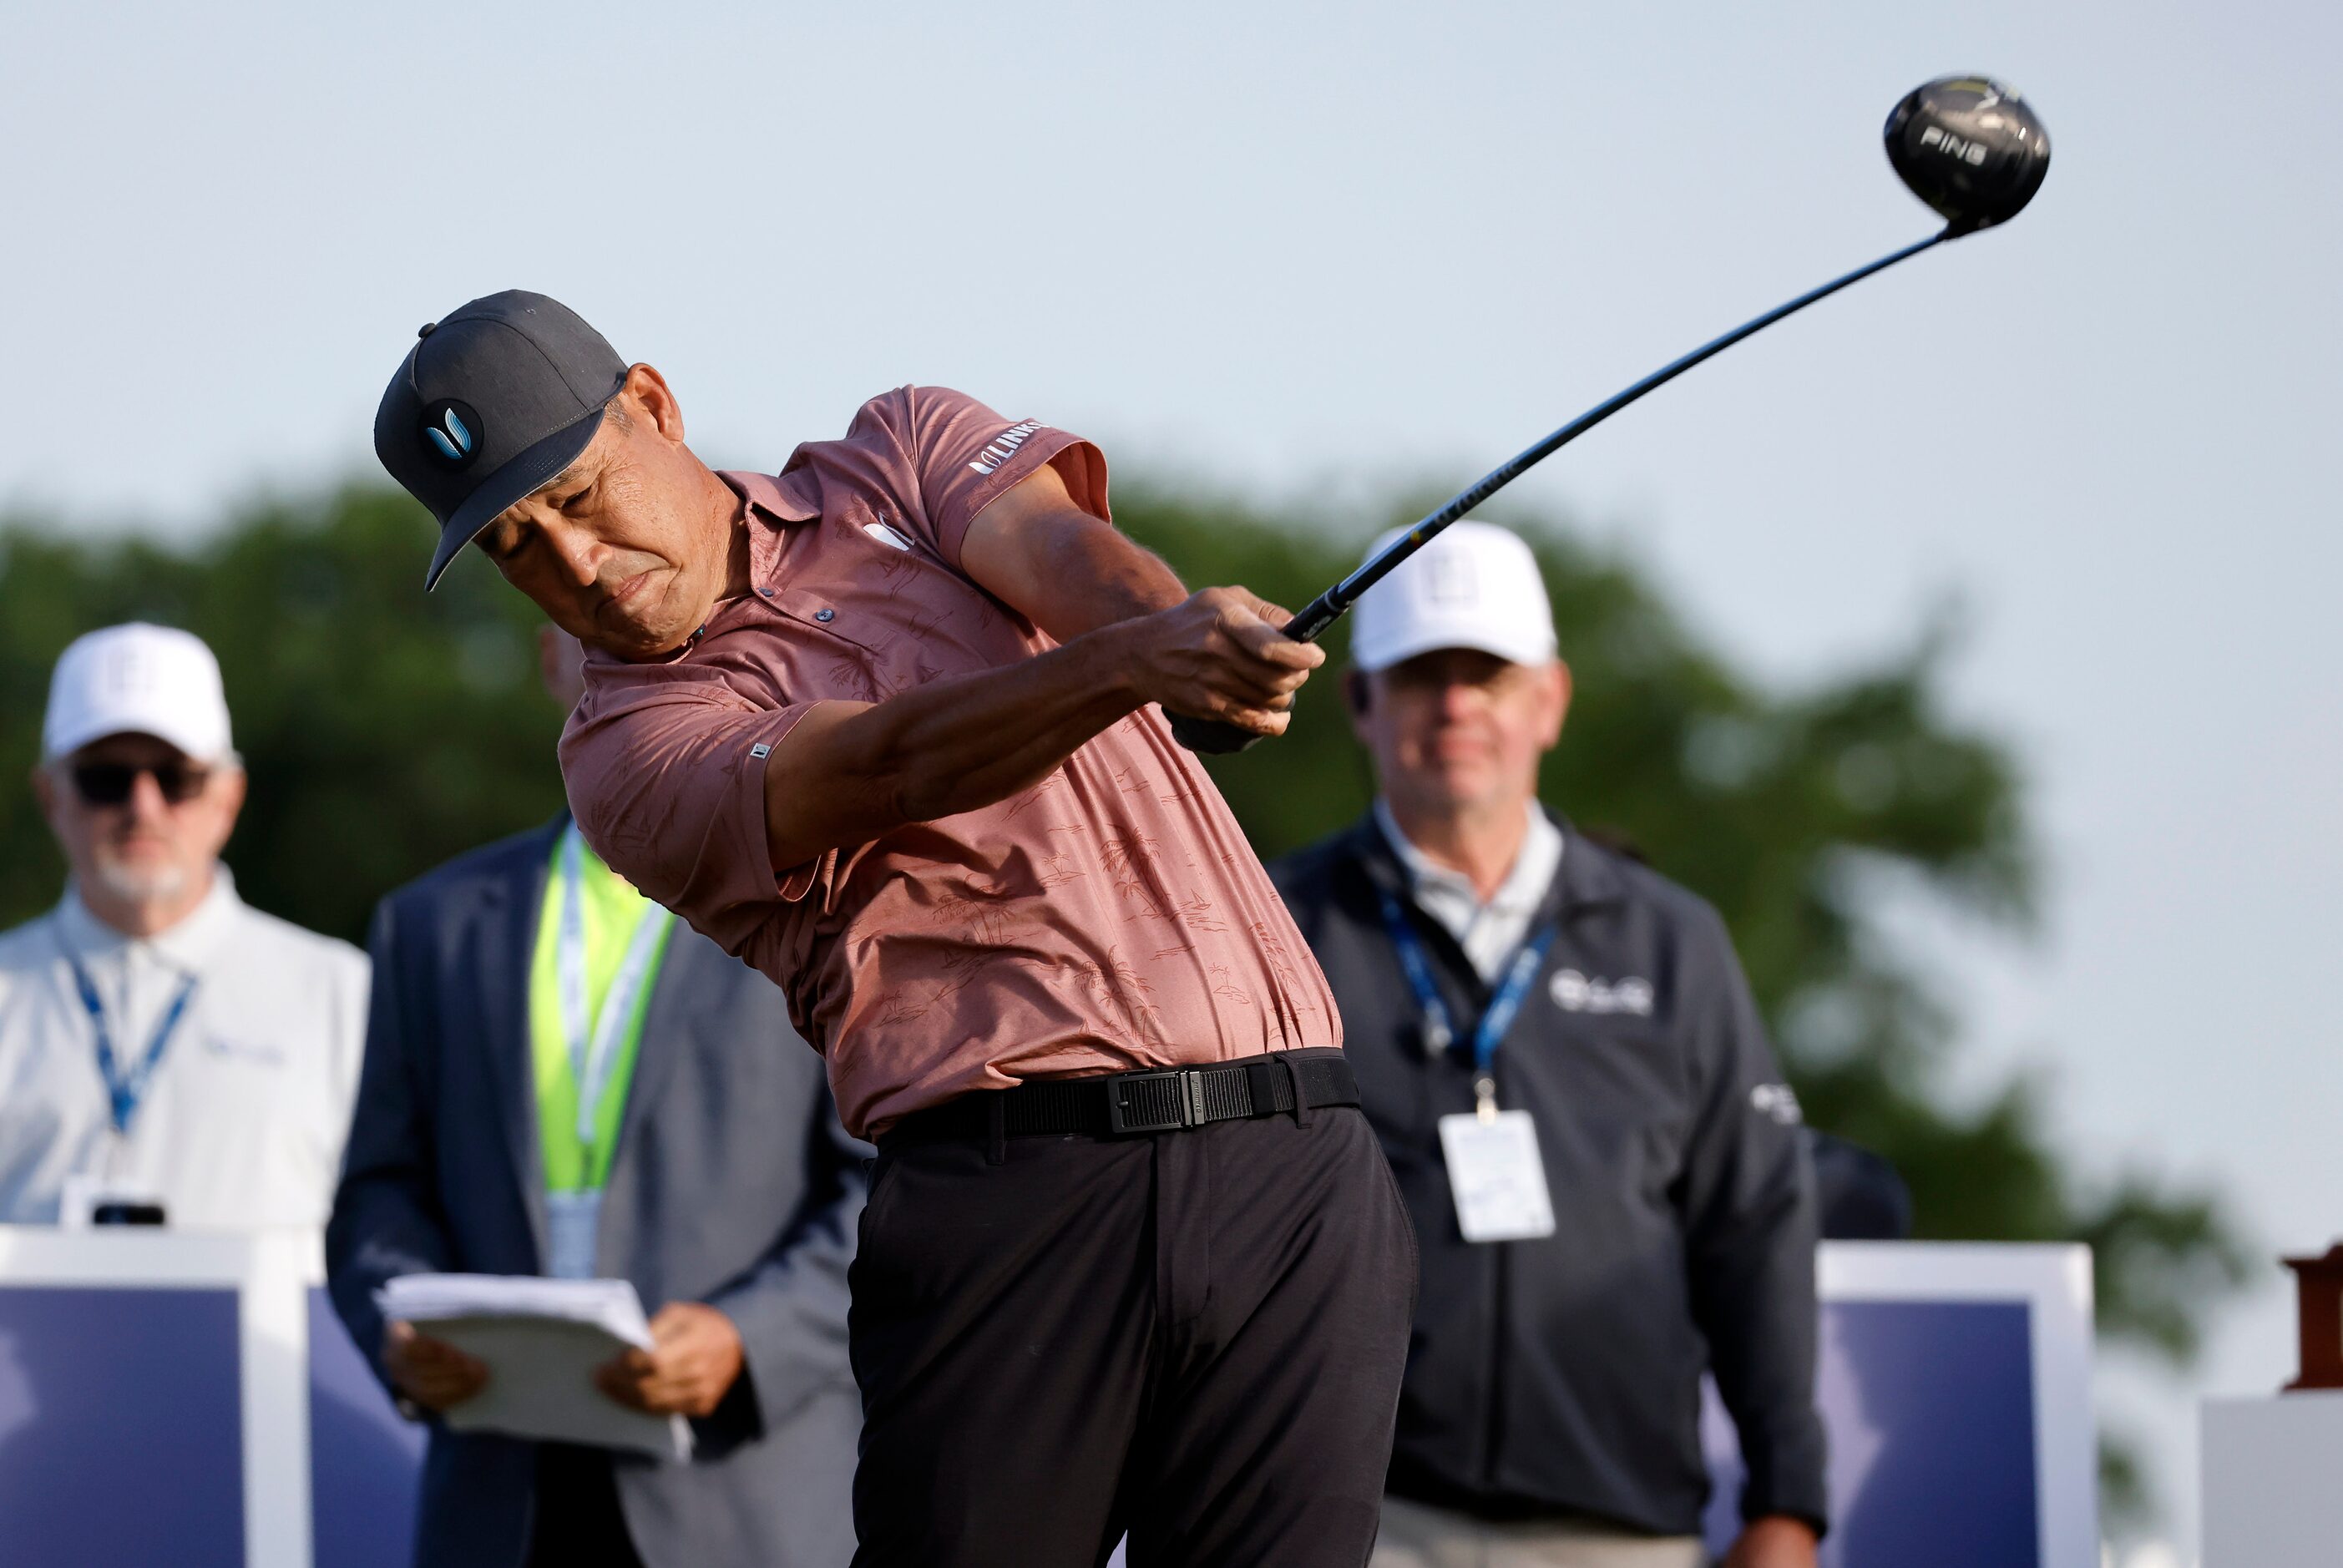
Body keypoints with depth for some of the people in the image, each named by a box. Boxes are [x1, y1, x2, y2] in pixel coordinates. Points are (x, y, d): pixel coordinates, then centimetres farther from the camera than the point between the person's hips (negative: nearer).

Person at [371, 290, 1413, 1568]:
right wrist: (1138, 661, -33)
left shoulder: (903, 456, 16)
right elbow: (894, 762, -14)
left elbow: (1053, 550, -5)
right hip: (1007, 1202, -2)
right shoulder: (629, 752, 4)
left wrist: (1192, 625, -30)